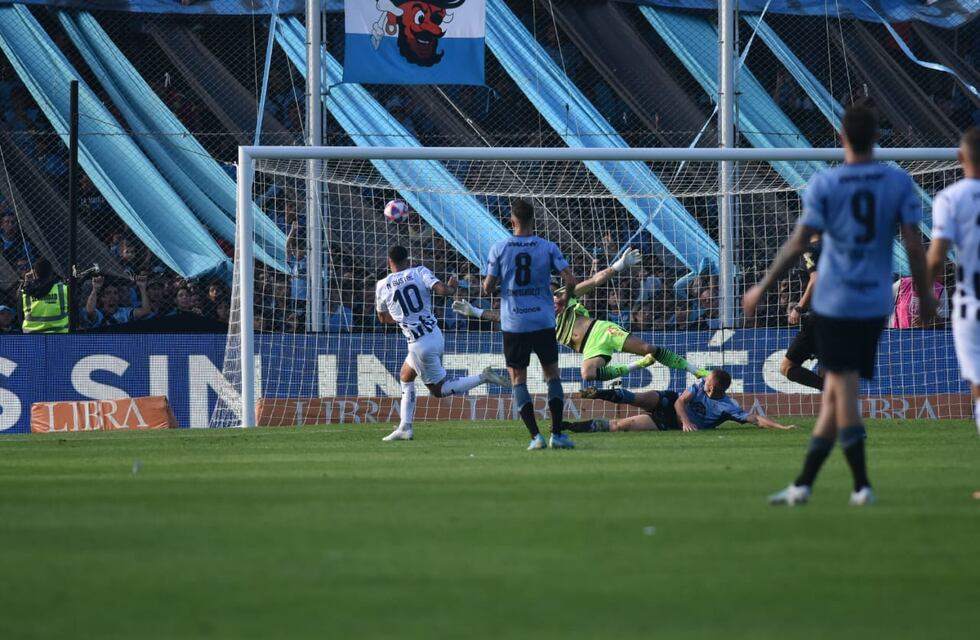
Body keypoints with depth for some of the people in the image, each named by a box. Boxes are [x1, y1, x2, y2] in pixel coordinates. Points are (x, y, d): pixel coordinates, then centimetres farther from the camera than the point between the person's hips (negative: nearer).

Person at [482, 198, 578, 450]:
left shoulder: (499, 249, -2)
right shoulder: (548, 247, -1)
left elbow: (488, 288, -1)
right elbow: (571, 281, -5)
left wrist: (490, 286, 23)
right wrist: (564, 299, 15)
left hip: (513, 324, -1)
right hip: (543, 322, 1)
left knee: (518, 379, 6)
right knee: (552, 374, 13)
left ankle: (535, 436, -5)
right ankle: (557, 434, 4)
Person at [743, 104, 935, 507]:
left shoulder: (824, 184, -5)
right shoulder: (899, 183, 1)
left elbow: (798, 244, -7)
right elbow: (913, 245, -2)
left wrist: (762, 288, 2)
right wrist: (924, 296, 9)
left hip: (834, 302, -3)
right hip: (876, 303, 3)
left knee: (843, 390, -2)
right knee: (834, 394, 10)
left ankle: (863, 485, -8)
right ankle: (803, 485, 14)